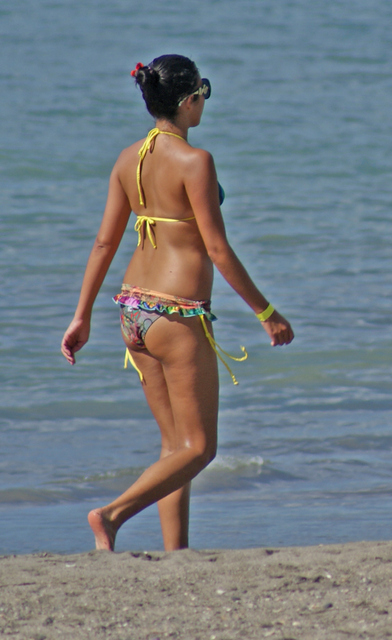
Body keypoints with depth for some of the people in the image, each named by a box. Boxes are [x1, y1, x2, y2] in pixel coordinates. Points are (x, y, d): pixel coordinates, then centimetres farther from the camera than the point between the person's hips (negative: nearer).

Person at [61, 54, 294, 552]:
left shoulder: (128, 159, 6)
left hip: (134, 308, 8)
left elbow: (104, 243, 9)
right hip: (178, 313, -8)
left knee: (174, 444, 14)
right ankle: (111, 514, -16)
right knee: (197, 448, 0)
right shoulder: (194, 161, -15)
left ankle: (175, 555, 10)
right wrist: (266, 313, -7)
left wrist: (82, 316, 15)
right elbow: (218, 250, -15)